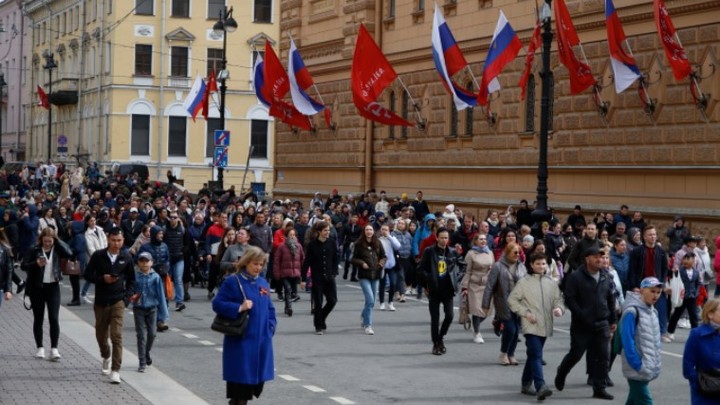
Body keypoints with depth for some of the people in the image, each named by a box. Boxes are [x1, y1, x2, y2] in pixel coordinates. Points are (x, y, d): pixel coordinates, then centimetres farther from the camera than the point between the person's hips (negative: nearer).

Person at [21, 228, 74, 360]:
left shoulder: (57, 249, 0)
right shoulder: (34, 250, -4)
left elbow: (69, 253, -18)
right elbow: (24, 266, -7)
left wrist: (57, 240, -12)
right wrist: (36, 264, -25)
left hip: (53, 287, 0)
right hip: (37, 287, 0)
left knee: (54, 319, -7)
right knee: (38, 319, 9)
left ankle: (54, 349, -5)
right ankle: (40, 348, 18)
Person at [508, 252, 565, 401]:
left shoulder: (551, 283, 8)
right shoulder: (524, 282, -3)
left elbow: (558, 299, 14)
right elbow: (512, 300, -1)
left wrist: (558, 308, -9)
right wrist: (525, 313, -10)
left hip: (545, 326, 5)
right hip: (531, 326, -5)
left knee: (534, 355, 16)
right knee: (536, 356, -15)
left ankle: (526, 384, 28)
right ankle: (540, 387, -23)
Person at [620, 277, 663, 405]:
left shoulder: (652, 311, 10)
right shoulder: (632, 311, -15)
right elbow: (627, 340, -18)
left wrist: (656, 362, 10)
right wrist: (637, 365, -20)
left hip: (648, 369, 8)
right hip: (637, 369, -8)